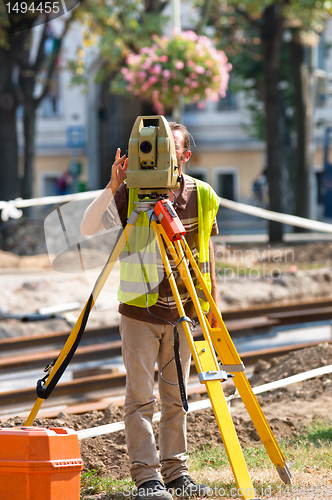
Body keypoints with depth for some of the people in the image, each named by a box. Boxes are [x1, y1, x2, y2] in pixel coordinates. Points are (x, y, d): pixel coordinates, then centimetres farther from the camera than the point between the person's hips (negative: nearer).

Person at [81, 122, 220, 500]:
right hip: (140, 312, -3)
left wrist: (212, 302, 10)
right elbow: (88, 227, -15)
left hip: (181, 313, 3)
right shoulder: (132, 193, -7)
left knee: (176, 397, 8)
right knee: (140, 397, -4)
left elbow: (207, 249, 11)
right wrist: (111, 188, -27)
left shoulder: (201, 197, 1)